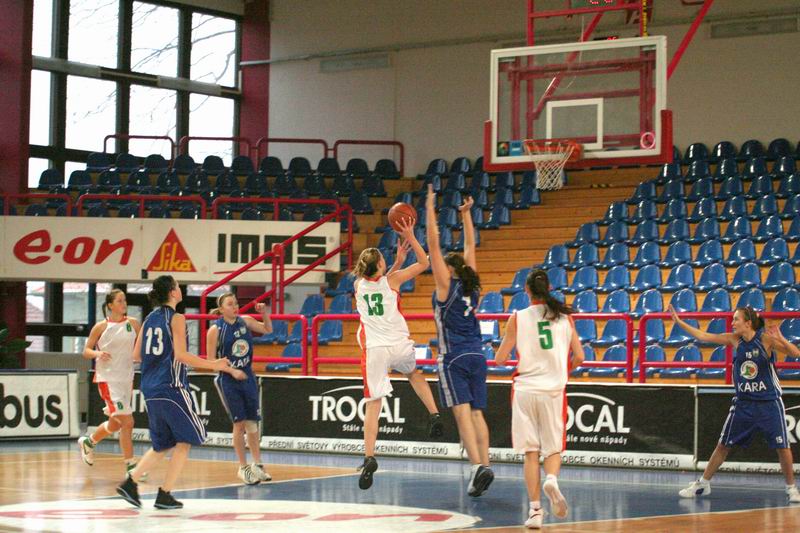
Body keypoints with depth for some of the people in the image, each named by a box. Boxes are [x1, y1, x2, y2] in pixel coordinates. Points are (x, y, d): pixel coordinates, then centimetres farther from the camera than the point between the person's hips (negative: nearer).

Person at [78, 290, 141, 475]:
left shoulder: (133, 323, 5)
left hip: (127, 377, 5)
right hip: (108, 378, -5)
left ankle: (88, 442, 37)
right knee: (127, 422, -15)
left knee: (115, 424, 13)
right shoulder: (101, 327, -3)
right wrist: (97, 353, -20)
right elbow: (86, 351, 1)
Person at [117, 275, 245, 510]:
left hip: (150, 389, 7)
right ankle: (164, 495, 0)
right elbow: (181, 355, -17)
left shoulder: (150, 318, 12)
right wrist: (214, 365, -11)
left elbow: (136, 354, 14)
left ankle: (130, 482, 6)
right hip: (171, 387, -7)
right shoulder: (176, 318, -8)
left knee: (163, 444, 18)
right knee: (186, 439, 4)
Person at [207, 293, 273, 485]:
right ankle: (243, 468, 5)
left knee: (252, 422, 8)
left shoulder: (245, 321, 2)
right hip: (228, 381, -5)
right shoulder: (215, 330, -11)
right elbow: (211, 361, -10)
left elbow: (267, 330, 16)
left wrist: (264, 313, -1)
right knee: (239, 423, -5)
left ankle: (257, 465, 19)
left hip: (247, 377, 5)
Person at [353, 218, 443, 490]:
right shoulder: (391, 280, -2)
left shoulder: (359, 285, 7)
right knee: (413, 373, 34)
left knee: (373, 404, -2)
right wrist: (410, 238, 11)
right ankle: (434, 415, 20)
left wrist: (398, 261, 28)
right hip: (399, 345, -1)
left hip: (374, 349, 1)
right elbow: (424, 263, 8)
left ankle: (369, 458, -13)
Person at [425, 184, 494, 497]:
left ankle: (477, 466, -25)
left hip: (454, 358, -6)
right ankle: (485, 465, -3)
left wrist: (430, 211, -4)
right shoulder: (470, 287, 10)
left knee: (462, 412, -12)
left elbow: (434, 247, -6)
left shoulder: (446, 285, -4)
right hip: (476, 355, 6)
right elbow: (470, 246, 20)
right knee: (476, 413, 5)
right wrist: (466, 214, 23)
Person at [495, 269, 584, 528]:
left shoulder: (517, 318, -3)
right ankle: (551, 479, -20)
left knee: (531, 451, 5)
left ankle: (535, 509, 0)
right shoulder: (565, 317, 2)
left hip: (525, 388, -1)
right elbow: (579, 356, 3)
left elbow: (500, 359, -2)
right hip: (554, 390, 1)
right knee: (554, 448, 12)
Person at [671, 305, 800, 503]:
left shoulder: (766, 338, -14)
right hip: (743, 403, 4)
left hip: (769, 403, -4)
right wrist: (679, 321, 3)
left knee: (782, 446, -6)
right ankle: (703, 483, 18)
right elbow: (703, 336, 4)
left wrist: (781, 339, -38)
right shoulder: (735, 340, -2)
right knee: (723, 444, 8)